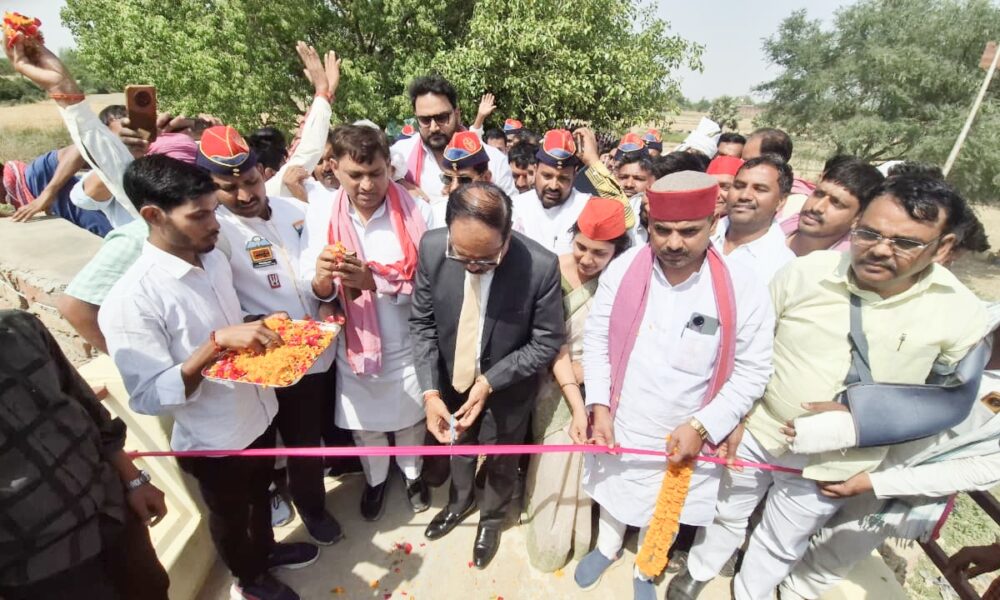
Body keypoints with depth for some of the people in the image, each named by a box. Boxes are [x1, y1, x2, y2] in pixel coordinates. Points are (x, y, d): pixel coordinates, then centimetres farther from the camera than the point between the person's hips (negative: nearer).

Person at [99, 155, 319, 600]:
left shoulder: (215, 258, -6)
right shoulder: (130, 301, -27)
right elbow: (148, 398, -26)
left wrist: (260, 332, -10)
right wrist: (217, 342, -36)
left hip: (258, 414, 6)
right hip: (214, 442, -6)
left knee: (259, 494, 31)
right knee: (230, 515, 23)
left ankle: (265, 549, 59)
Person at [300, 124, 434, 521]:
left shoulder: (417, 213, -17)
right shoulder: (319, 215, -10)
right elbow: (314, 292, -10)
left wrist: (373, 281, -30)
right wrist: (322, 278, -33)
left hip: (407, 346, -1)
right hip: (354, 346, 2)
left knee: (410, 420, 23)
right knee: (364, 425, 23)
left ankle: (413, 474, 53)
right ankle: (375, 479, 53)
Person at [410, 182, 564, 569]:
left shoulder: (541, 266, -32)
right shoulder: (432, 248, -23)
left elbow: (547, 343, -19)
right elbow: (422, 323, -12)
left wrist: (489, 383, -25)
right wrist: (430, 392, -21)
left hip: (506, 388, -2)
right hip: (452, 380, 3)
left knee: (500, 461, 25)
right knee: (458, 448, 30)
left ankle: (492, 518, 59)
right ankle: (460, 502, 64)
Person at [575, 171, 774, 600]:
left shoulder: (743, 289, -19)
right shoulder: (623, 270, -15)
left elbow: (752, 372, -11)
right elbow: (596, 339, -7)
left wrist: (702, 426, -17)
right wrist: (599, 407, -12)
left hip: (683, 437, -1)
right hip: (618, 425, 1)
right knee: (612, 490, 27)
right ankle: (607, 548, 60)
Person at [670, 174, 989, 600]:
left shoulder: (962, 314, -15)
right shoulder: (805, 272, -18)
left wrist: (858, 417, -19)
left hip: (832, 466, 0)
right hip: (756, 433, 1)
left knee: (780, 545, 23)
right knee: (726, 512, 24)